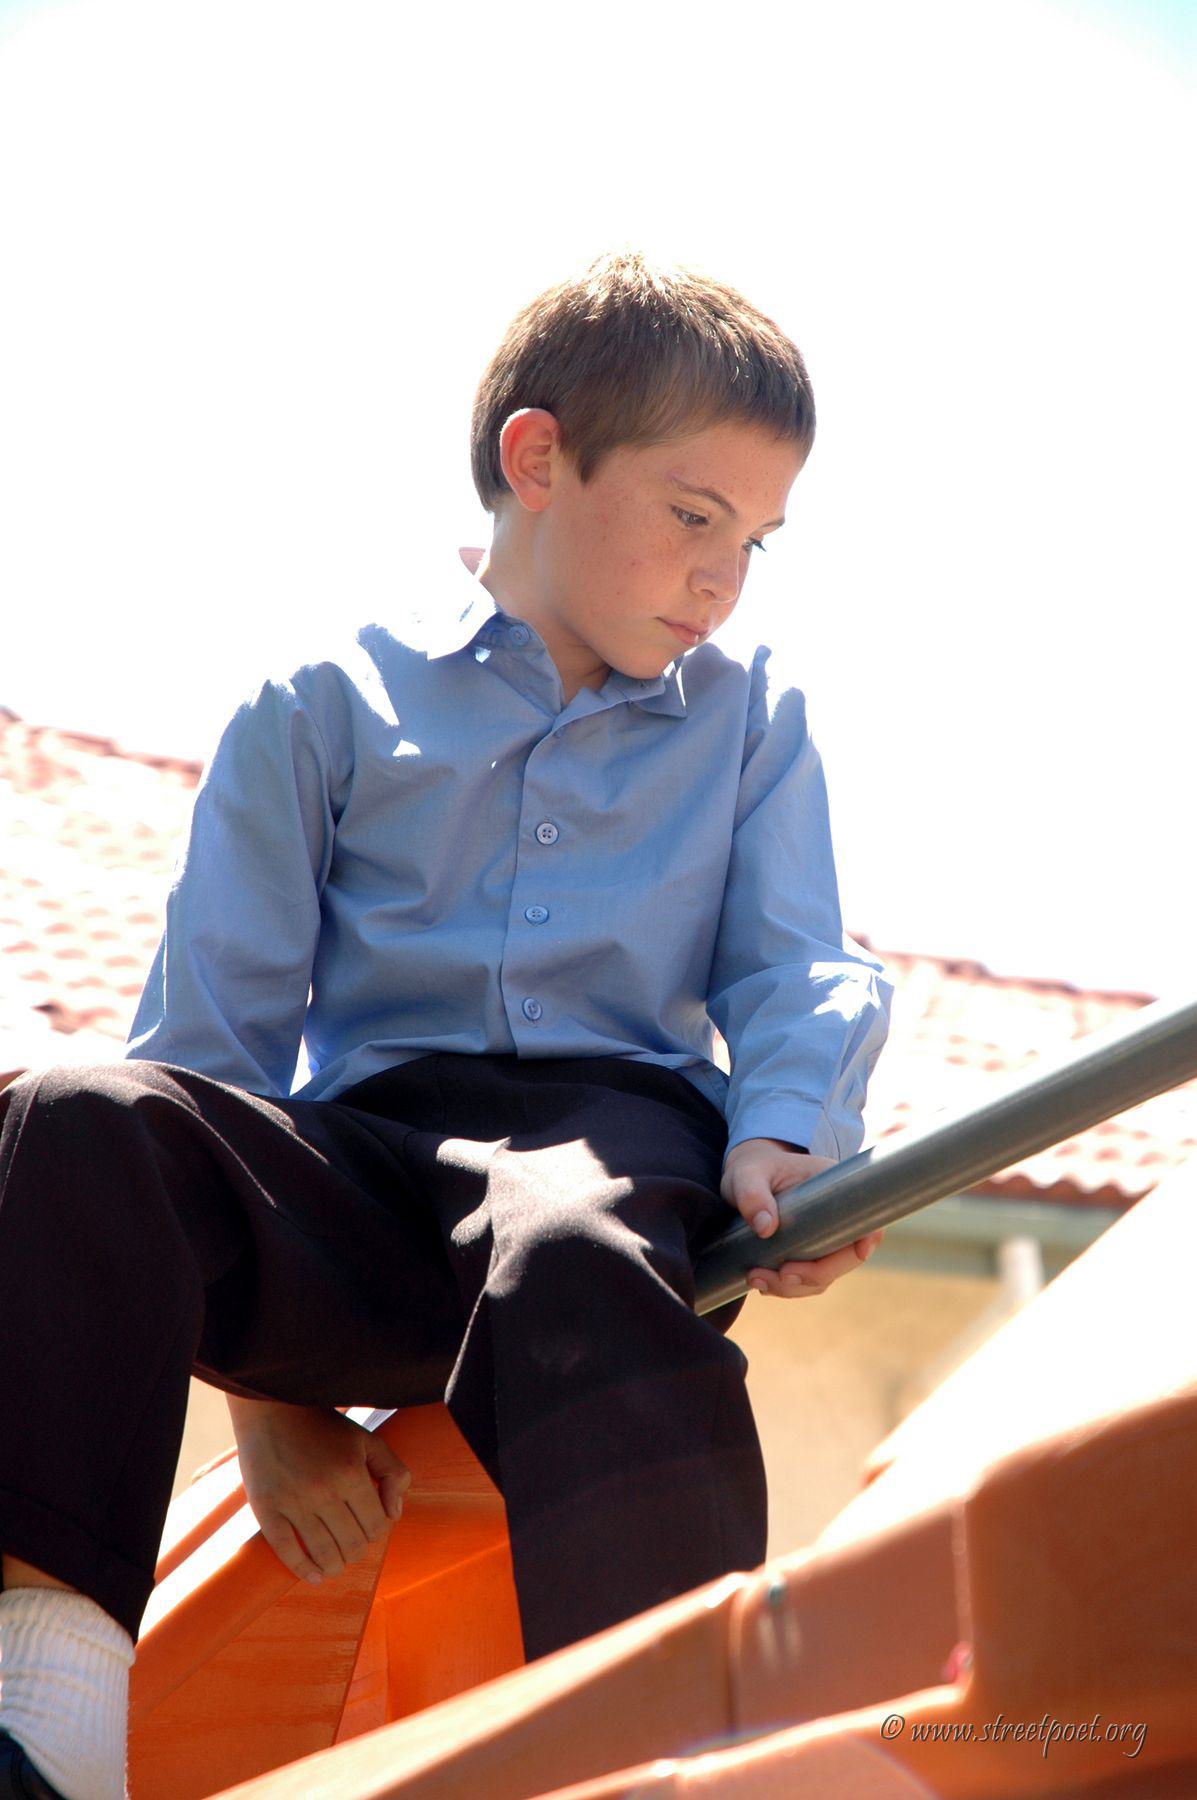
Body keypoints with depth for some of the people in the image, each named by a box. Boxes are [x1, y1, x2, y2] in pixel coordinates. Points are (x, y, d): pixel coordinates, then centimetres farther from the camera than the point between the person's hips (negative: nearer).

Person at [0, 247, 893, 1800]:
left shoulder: (750, 717, 23)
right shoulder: (325, 708, 13)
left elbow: (791, 970, 15)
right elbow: (221, 1022, 7)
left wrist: (783, 1143, -12)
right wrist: (268, 1394, -1)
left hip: (617, 1128, 0)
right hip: (363, 1159, 1)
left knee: (576, 1252, -39)